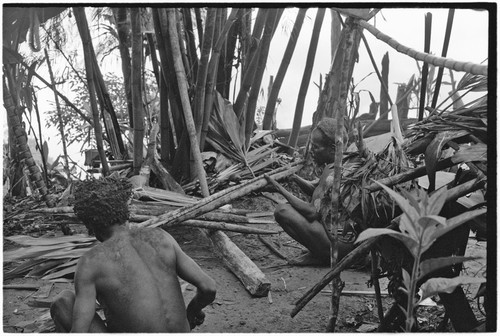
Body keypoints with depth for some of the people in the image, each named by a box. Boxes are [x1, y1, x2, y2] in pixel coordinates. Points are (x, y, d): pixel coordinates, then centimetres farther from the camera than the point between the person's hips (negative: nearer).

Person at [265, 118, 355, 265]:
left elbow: (313, 213, -23)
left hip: (342, 245, -10)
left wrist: (281, 189, -17)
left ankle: (318, 256, -5)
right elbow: (314, 190, 20)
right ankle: (320, 253, 13)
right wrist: (294, 177, 3)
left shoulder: (332, 172, -19)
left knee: (282, 211, -14)